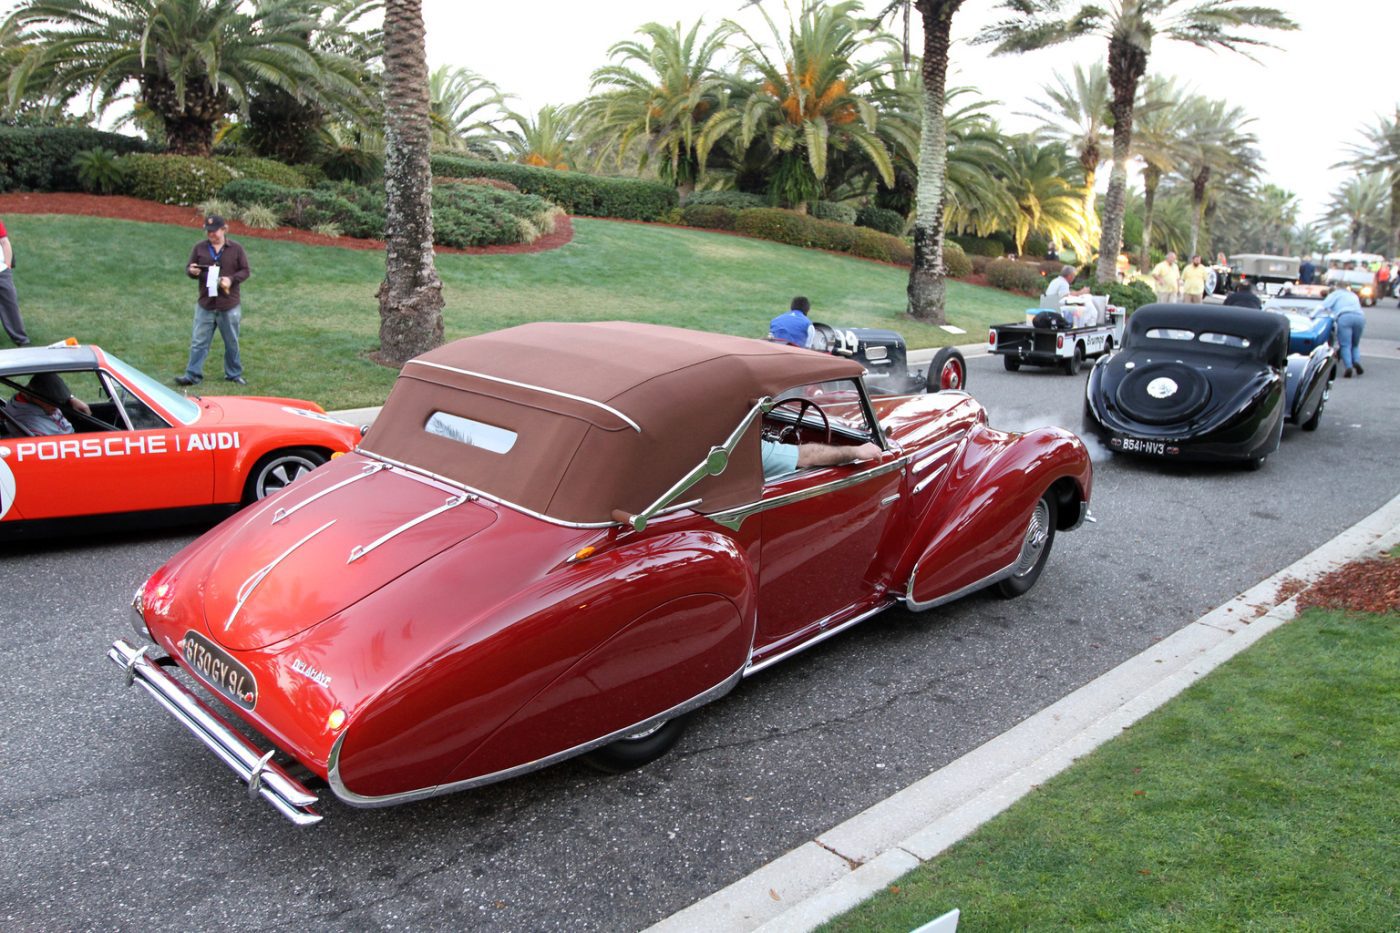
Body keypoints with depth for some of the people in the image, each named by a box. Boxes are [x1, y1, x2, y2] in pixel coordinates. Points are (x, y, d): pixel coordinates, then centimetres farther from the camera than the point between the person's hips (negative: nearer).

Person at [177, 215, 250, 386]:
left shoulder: (236, 249, -1)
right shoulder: (199, 248, 4)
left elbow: (245, 271, 1)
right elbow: (188, 268, 9)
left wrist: (231, 279, -17)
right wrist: (192, 271, -15)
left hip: (230, 306, -1)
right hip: (205, 305, 1)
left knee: (232, 343, 11)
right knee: (198, 342, 2)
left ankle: (234, 374, 24)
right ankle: (192, 375, 7)